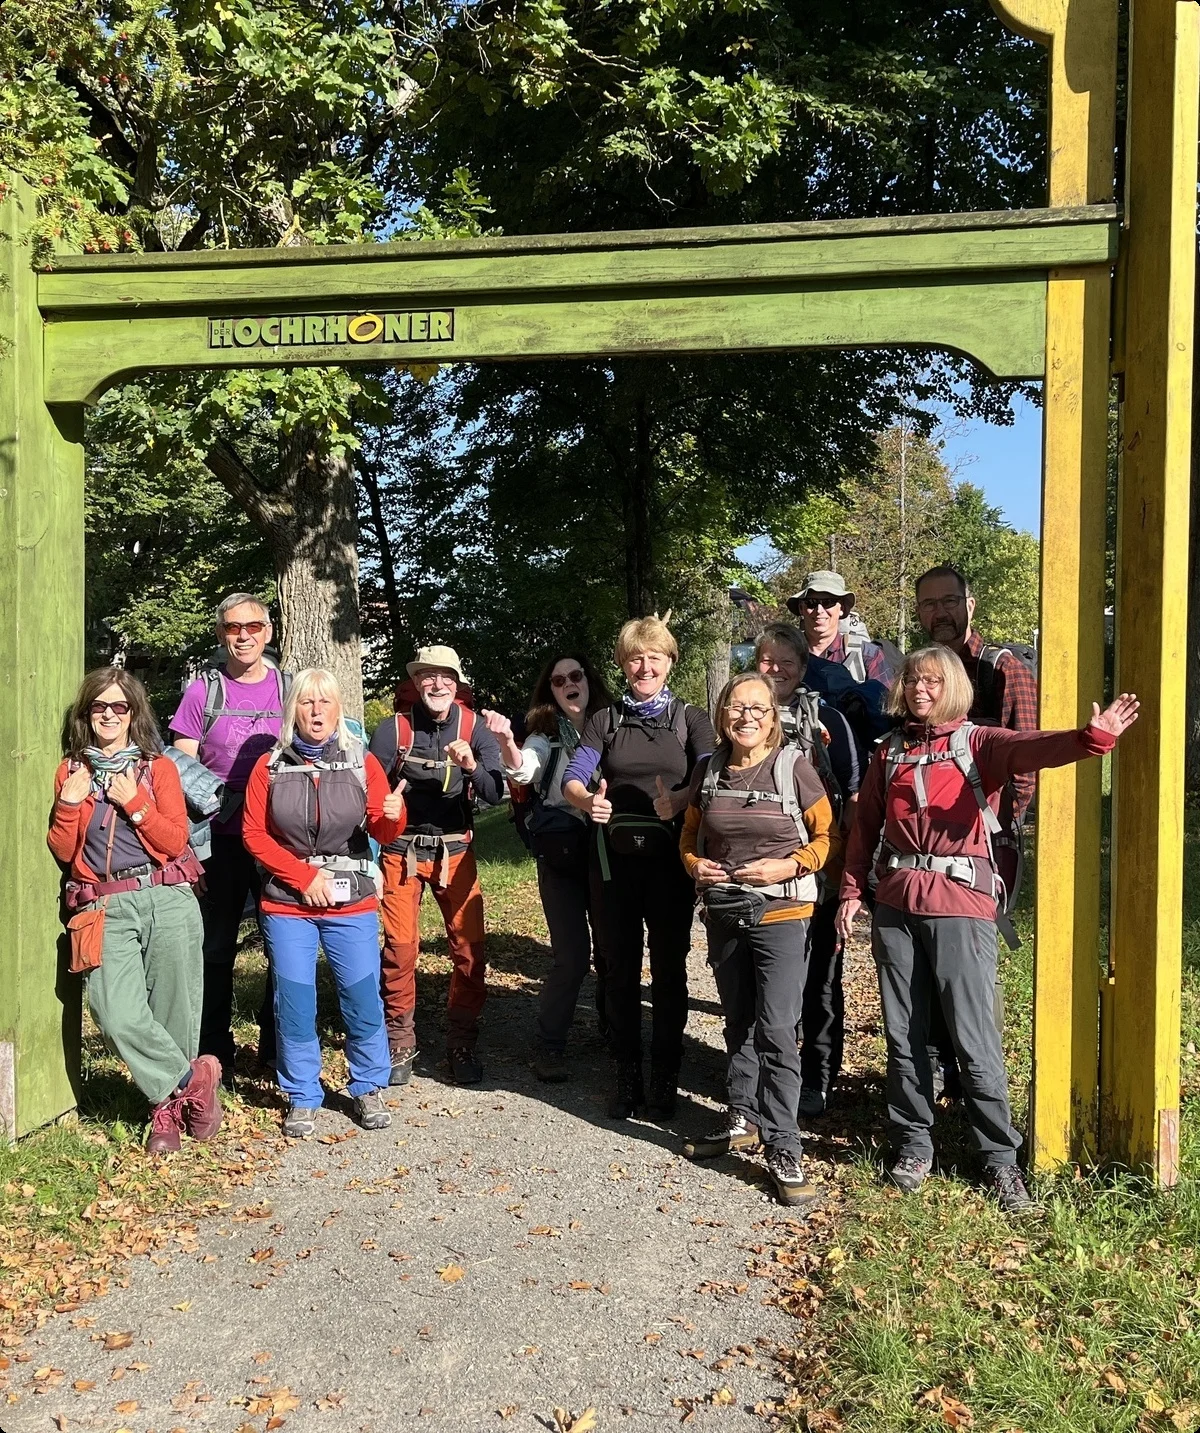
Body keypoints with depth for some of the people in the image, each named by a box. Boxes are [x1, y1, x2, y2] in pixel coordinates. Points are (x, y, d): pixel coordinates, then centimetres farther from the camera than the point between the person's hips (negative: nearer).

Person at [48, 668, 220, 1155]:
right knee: (118, 1017, -15)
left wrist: (134, 802, -9)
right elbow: (63, 852, 10)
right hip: (105, 908, 1)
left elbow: (175, 841, 0)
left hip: (167, 899, -1)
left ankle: (168, 1102, 19)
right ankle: (191, 1080, 5)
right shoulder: (71, 771, 15)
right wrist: (69, 803, -4)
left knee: (174, 1011, -2)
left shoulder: (158, 767, 9)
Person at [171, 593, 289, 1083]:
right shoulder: (202, 692, 2)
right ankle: (214, 1055, 20)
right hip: (221, 840, -1)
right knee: (216, 947, 7)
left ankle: (277, 1046, 22)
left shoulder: (289, 690, 5)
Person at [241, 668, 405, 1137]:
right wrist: (304, 876, -8)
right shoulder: (269, 766, 2)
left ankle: (368, 1089, 18)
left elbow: (382, 833, -1)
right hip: (286, 903, 0)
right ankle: (301, 1098, 19)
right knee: (294, 1002, 3)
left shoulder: (362, 763, 1)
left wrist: (393, 817, -25)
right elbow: (254, 834, 0)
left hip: (352, 903, 0)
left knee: (363, 997, -1)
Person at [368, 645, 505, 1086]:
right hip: (402, 851, -1)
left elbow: (495, 795, -11)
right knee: (400, 946, 0)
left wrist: (472, 767, -31)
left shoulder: (475, 730, -2)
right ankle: (400, 1044, 18)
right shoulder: (393, 729, -5)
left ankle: (461, 1044, 13)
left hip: (455, 850, 1)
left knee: (470, 948, -3)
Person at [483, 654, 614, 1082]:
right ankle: (550, 1046, 12)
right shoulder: (545, 738, 1)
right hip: (560, 853, -2)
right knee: (571, 955, -4)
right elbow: (521, 770, -19)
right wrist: (506, 742, -39)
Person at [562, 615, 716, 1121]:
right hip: (614, 857, 1)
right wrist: (587, 801, -28)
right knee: (621, 969, 7)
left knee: (669, 968, 4)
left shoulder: (691, 719, 5)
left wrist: (678, 799, -30)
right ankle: (627, 1075, 20)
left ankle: (664, 1078, 18)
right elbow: (572, 777, -6)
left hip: (670, 858, -1)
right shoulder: (604, 721, 8)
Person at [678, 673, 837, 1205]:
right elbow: (690, 834, 16)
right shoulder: (708, 771, 4)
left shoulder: (794, 766, -8)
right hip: (723, 914, 5)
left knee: (776, 1031, -8)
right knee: (739, 1024, 17)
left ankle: (783, 1149, 1)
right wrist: (694, 864, -4)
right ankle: (743, 1121, 32)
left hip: (781, 912, -5)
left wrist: (788, 867, -17)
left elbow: (826, 835, -3)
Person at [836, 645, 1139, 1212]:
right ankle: (914, 1144, 24)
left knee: (974, 1039, -2)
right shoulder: (889, 754, 14)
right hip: (895, 904, 4)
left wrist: (1092, 737, -38)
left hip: (959, 905, -4)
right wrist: (851, 891, 5)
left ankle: (1000, 1157, 12)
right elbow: (865, 827, 14)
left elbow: (1033, 746, -19)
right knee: (902, 1035, 9)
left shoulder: (978, 743, 1)